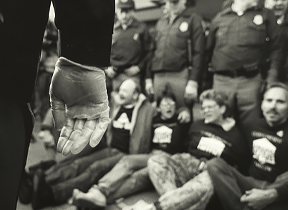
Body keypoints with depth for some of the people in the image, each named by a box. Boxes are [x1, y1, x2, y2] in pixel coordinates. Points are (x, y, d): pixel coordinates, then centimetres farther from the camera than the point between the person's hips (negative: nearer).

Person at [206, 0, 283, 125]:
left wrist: (271, 79, -3)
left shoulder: (266, 15, 7)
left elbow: (275, 49, 5)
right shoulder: (219, 18, 9)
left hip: (250, 81, -1)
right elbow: (208, 50, 15)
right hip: (221, 81, 1)